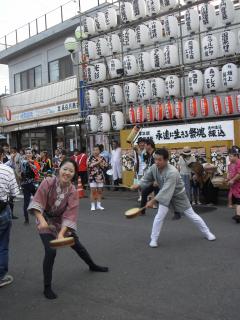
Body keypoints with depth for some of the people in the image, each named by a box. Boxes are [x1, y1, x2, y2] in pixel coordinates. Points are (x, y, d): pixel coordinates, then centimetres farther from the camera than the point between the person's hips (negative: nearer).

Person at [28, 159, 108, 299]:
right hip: (46, 222, -3)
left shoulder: (73, 191, -21)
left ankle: (93, 266, 45)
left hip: (62, 222, 3)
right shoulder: (48, 182, -26)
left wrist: (61, 233, -35)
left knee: (77, 245, 17)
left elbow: (69, 215, -24)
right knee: (51, 252, -17)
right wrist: (41, 220, -40)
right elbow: (37, 202, -26)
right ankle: (47, 287, 1)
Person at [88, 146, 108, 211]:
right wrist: (98, 162, -17)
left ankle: (99, 205, 16)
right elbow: (89, 165, -16)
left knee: (100, 191, 6)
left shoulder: (102, 158, 6)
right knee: (93, 191, -3)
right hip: (92, 176, -3)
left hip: (100, 176, 3)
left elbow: (105, 166, 0)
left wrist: (100, 162, -14)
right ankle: (93, 205, 3)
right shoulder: (90, 158, 0)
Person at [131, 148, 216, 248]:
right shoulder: (154, 168, -19)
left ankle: (207, 232, 28)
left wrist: (152, 201, -42)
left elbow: (166, 191, -41)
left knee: (191, 215, 8)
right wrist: (138, 185, -15)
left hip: (178, 195, -4)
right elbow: (147, 178, 1)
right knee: (159, 216, -7)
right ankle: (154, 239, 6)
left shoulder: (172, 172, -39)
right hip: (164, 194, 4)